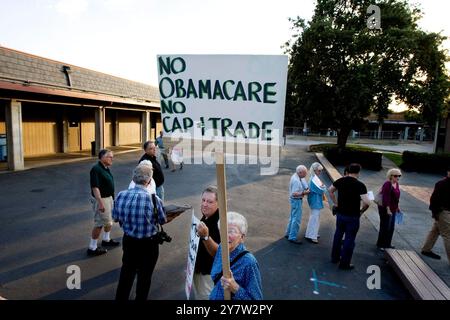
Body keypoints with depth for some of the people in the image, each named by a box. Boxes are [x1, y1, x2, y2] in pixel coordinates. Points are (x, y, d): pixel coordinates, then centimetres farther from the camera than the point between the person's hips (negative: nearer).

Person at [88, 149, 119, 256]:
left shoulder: (106, 168, 7)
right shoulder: (96, 169, -22)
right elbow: (95, 187, -27)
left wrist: (112, 198, 21)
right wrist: (100, 203, -30)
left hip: (109, 197, 10)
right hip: (101, 199, -10)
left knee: (109, 220, 22)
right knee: (99, 224, -2)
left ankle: (106, 240, 41)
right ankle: (92, 248, 9)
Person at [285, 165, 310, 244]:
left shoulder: (296, 176, 5)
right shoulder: (296, 180, -26)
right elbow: (294, 193, -29)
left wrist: (306, 190, 1)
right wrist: (303, 193, -23)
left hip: (296, 200, 11)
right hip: (296, 200, -10)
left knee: (293, 218, 20)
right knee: (296, 219, -3)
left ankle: (288, 234, 32)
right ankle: (292, 237, 6)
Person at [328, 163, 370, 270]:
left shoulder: (341, 181, -3)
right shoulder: (360, 185, -17)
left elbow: (330, 190, 10)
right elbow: (367, 202, -24)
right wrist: (362, 211, -6)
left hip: (340, 214, 5)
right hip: (352, 217, -4)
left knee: (338, 235, 20)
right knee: (349, 239, 8)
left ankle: (335, 257, 33)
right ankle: (344, 263, 17)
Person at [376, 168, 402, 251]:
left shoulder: (397, 184, 8)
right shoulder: (387, 184, -18)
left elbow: (396, 197, 17)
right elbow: (386, 198, -23)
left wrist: (397, 207, 19)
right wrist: (388, 209, -27)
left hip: (393, 209, 9)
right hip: (385, 209, -9)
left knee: (391, 227, 16)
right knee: (385, 227, -1)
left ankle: (387, 243, 30)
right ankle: (380, 245, 12)